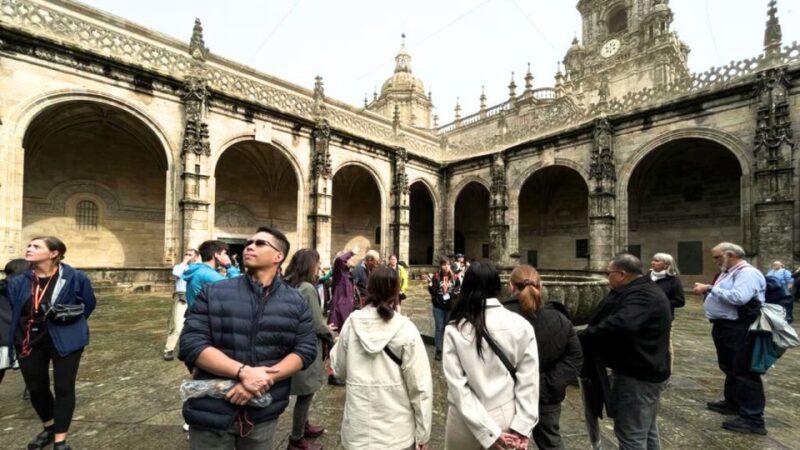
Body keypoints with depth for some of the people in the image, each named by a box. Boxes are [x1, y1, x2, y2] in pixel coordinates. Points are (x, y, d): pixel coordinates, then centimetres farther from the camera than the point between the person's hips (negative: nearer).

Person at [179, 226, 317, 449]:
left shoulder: (296, 303, -1)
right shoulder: (213, 293, -4)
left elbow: (306, 350, -4)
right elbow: (190, 344, -10)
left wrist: (266, 378, -18)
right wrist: (243, 372, -21)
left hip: (264, 413, 1)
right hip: (211, 413, -1)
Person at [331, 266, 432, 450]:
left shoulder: (352, 323, -9)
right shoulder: (406, 329, -16)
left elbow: (339, 368, 4)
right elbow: (420, 385, -14)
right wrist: (422, 434, -4)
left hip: (358, 428, 2)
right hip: (396, 430, -2)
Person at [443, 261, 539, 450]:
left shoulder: (455, 329, -15)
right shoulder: (521, 326, -10)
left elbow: (457, 385, -16)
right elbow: (529, 381, -9)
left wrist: (489, 431, -11)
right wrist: (522, 427, -4)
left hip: (466, 424, -1)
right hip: (505, 420, 1)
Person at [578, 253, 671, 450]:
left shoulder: (640, 295, -25)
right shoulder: (645, 290, 10)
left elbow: (618, 325, -41)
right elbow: (609, 317, 12)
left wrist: (580, 338, -33)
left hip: (637, 375, -11)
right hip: (646, 371, 11)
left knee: (631, 434, 2)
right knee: (647, 430, 24)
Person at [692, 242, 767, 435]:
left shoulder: (747, 273, -16)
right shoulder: (728, 273, 15)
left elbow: (738, 297, -30)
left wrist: (710, 289, -23)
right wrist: (706, 291, 3)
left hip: (738, 329, -10)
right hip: (724, 326, 10)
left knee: (744, 372, -3)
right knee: (729, 368, 20)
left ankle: (753, 419, 5)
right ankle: (733, 402, 34)